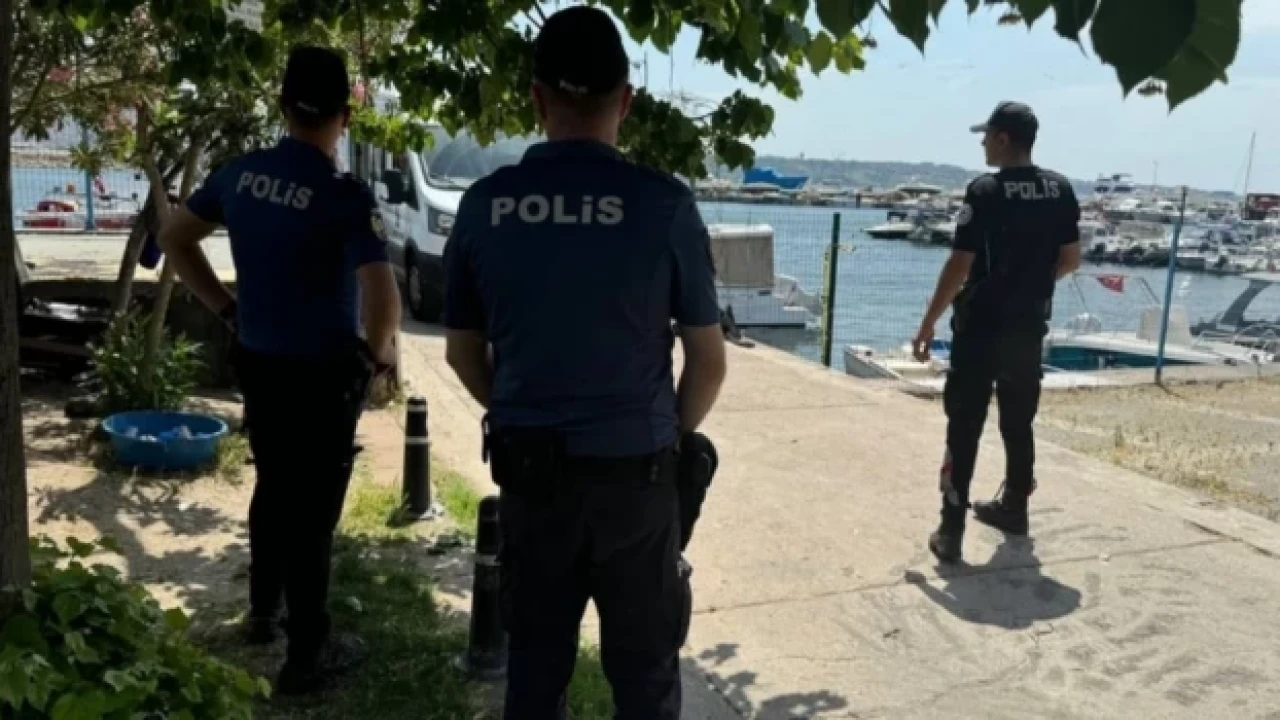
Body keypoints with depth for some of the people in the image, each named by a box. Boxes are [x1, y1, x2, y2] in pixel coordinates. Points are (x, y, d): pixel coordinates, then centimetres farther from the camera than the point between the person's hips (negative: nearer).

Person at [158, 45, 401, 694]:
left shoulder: (240, 174, -1)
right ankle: (307, 655, 18)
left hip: (257, 362, 6)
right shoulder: (345, 197, -20)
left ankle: (263, 611, 42)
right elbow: (382, 298, -30)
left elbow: (174, 239, 12)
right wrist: (378, 350, -11)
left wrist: (226, 309, 15)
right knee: (312, 507, 5)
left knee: (273, 487, 24)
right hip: (323, 373, -6)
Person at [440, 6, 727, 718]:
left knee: (535, 657, 18)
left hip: (528, 466, 3)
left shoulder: (484, 205, -3)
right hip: (634, 468, -2)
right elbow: (709, 361, -4)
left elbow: (464, 352, 7)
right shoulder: (663, 202, -11)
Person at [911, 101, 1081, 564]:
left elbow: (960, 265, -17)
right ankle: (1014, 507, 33)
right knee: (1019, 422, 19)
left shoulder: (986, 192, -14)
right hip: (1030, 327, 6)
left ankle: (951, 531, -4)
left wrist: (928, 323, -10)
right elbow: (1071, 260, 10)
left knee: (964, 428, -3)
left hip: (981, 327, -6)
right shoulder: (1061, 190, 4)